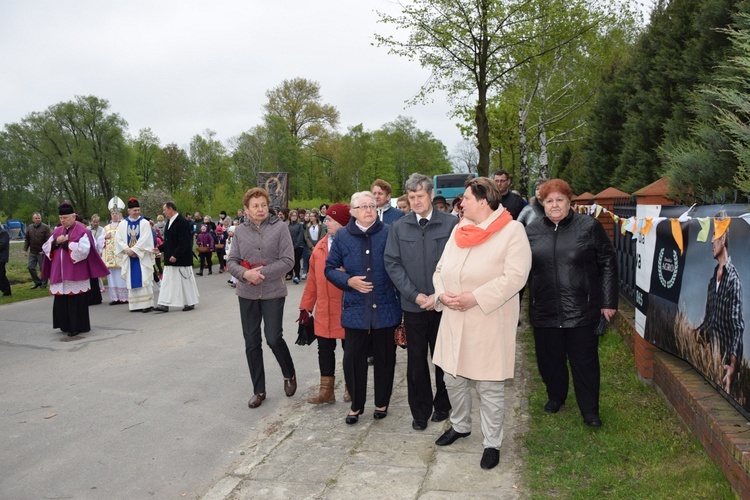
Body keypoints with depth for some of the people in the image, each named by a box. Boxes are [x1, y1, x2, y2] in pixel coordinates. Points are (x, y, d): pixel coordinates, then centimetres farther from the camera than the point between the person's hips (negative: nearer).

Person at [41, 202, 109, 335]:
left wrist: (65, 243, -12)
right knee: (61, 300, 7)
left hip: (75, 273, -6)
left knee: (75, 300, -2)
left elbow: (83, 249, -18)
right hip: (59, 273, 6)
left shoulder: (82, 231, -6)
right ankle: (66, 325, 20)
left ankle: (77, 326, 7)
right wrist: (56, 242, -7)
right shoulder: (57, 231, 13)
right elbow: (45, 247, 12)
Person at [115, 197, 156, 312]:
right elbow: (118, 239, 2)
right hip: (129, 257, 3)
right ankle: (135, 305, 10)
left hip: (142, 256, -3)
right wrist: (127, 250, -13)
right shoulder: (123, 224, 8)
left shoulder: (144, 223, 0)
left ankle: (147, 304, -6)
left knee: (144, 280, -7)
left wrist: (134, 250, -15)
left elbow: (145, 239, -9)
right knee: (132, 281, 5)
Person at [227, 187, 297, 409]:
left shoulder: (279, 227, -6)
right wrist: (246, 274, -18)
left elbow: (288, 260, -11)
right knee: (252, 343, 9)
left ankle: (289, 375, 27)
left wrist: (262, 273, -18)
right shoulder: (240, 230, 2)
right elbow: (231, 262, 2)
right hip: (247, 294, 3)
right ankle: (258, 390, 24)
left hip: (273, 292, -3)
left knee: (273, 338, -3)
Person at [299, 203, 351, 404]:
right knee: (324, 348, 11)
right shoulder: (321, 246, 8)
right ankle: (326, 390, 23)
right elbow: (313, 278, 10)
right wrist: (306, 305, 11)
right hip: (324, 310, 5)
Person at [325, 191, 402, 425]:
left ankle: (382, 403, 30)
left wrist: (400, 295, -8)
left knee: (384, 357, 11)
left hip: (385, 307, -1)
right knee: (353, 357, 5)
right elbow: (330, 268, 7)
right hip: (355, 308, 1)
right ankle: (356, 404, 24)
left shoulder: (389, 233, -3)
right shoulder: (343, 236, 2)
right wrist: (349, 281, -9)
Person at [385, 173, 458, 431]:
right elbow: (392, 264, 0)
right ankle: (420, 410, 24)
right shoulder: (398, 227, 4)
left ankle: (442, 405, 32)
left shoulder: (451, 223, -4)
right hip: (413, 305, 2)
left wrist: (438, 295, -12)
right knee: (416, 360, 10)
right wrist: (415, 295, -9)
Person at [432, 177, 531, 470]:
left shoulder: (512, 230, -9)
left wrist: (475, 298, -22)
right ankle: (460, 425, 42)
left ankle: (492, 443, 24)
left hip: (489, 323, -6)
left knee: (489, 388, 4)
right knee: (453, 379, 18)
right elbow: (441, 269, 14)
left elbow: (515, 276, -19)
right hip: (454, 320, 6)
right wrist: (442, 293, -6)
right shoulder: (459, 230, 11)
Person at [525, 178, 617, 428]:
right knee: (549, 359, 14)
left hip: (581, 310, -2)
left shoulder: (589, 226, -3)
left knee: (585, 361, 7)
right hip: (544, 311, 3)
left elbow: (608, 264, -1)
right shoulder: (531, 231, 5)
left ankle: (590, 410, 24)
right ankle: (555, 396, 38)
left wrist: (608, 302, -3)